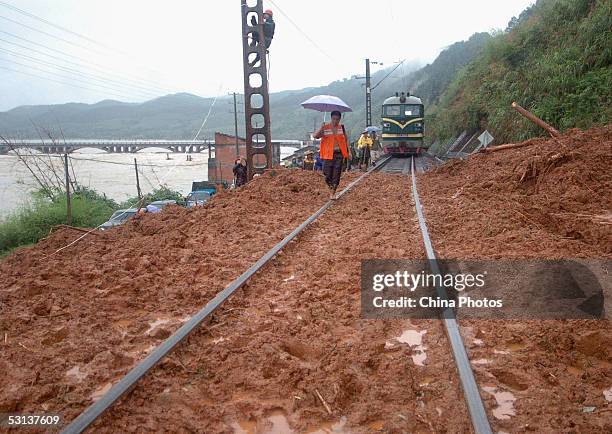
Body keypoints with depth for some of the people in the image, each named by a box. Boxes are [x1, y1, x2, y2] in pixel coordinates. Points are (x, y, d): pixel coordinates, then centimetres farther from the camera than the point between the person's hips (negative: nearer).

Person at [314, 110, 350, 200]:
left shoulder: (342, 127, 7)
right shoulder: (325, 127, -1)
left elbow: (346, 140, 13)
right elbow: (316, 136, -12)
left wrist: (348, 152, 8)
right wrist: (321, 129, -28)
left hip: (339, 153, 2)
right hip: (328, 154, -1)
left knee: (336, 174, -1)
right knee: (328, 174, 0)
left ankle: (333, 193, 9)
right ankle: (331, 189, 26)